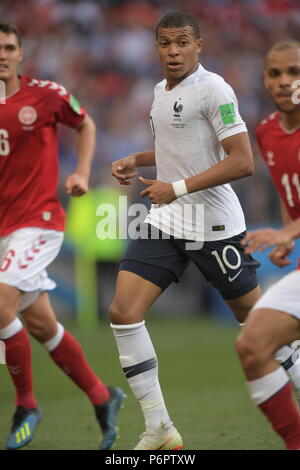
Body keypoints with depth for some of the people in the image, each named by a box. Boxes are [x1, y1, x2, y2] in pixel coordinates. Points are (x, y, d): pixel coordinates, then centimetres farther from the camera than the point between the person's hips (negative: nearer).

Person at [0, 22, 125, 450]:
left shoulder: (46, 94, -4)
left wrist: (82, 173, 1)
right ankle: (102, 397, 26)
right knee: (40, 324, 9)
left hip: (38, 220, -4)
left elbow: (85, 125, 13)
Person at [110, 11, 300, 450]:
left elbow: (242, 162, -19)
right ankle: (159, 429, -2)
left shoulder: (213, 89, -13)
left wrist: (178, 188, -21)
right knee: (123, 312, -7)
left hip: (213, 225, -7)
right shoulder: (162, 91, 12)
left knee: (255, 316, 5)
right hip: (165, 222, 7)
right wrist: (136, 160, 11)